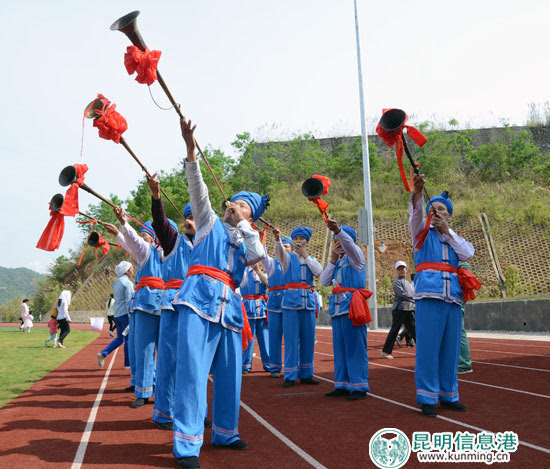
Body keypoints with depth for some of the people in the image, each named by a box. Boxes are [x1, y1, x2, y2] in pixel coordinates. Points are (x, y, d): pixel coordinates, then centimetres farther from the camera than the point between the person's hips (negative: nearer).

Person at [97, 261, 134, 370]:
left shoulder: (116, 282, 16)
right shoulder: (128, 283, -11)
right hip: (125, 313, -8)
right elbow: (129, 300, -17)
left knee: (119, 338, 15)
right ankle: (128, 363, 6)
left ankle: (103, 354, 1)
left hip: (116, 314, 8)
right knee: (128, 339, 1)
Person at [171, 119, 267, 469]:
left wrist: (244, 222, 5)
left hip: (228, 305, 5)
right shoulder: (210, 223, 16)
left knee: (230, 371, 8)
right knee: (193, 367, -12)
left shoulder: (247, 242, 22)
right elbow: (198, 189, 2)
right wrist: (191, 150, -9)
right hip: (200, 296, -4)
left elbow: (258, 255, -2)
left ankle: (225, 433, 24)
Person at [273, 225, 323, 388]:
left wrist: (306, 255, -2)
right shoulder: (288, 257, 7)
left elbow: (319, 271, -3)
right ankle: (290, 376, 1)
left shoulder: (311, 260, 17)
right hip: (291, 300, -3)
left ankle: (306, 374, 15)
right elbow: (279, 252, -17)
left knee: (308, 338, 5)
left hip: (309, 301, 4)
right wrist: (277, 239, -37)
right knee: (291, 339, -5)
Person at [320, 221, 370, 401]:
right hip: (337, 308, 7)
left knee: (355, 347, -7)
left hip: (352, 307, -7)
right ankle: (343, 385, 15)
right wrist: (333, 259, 7)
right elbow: (324, 281, 12)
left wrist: (337, 230, -39)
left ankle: (359, 386, -3)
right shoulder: (338, 261, 22)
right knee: (340, 347, 8)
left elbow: (350, 244, -21)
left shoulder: (355, 255, 3)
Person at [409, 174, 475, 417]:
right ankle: (427, 398, 0)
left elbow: (468, 253, 1)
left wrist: (447, 231, -1)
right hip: (429, 295, -4)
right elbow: (415, 212, -10)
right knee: (428, 347, -6)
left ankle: (448, 395, 17)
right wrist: (417, 191, -28)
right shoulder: (422, 232, 10)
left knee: (450, 348, 6)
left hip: (453, 297, 4)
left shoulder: (456, 238, 22)